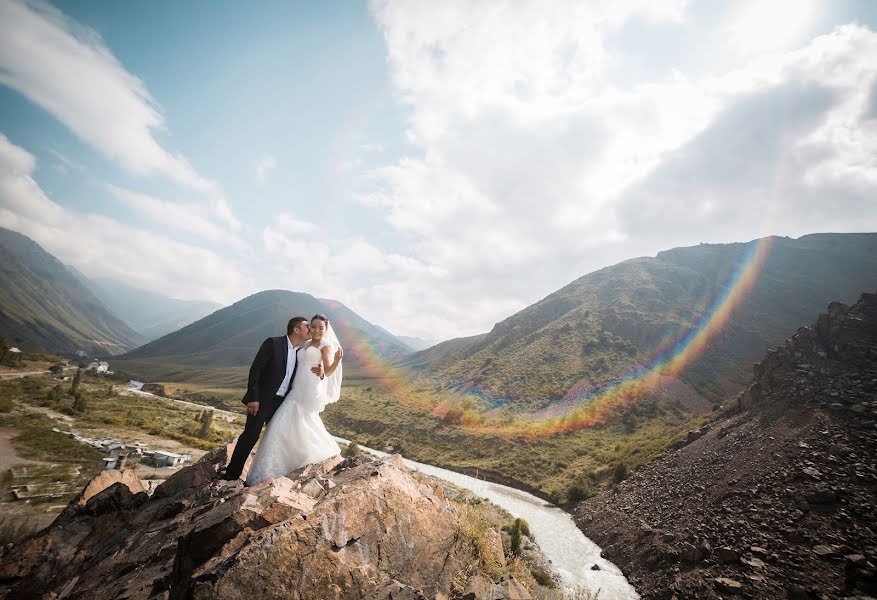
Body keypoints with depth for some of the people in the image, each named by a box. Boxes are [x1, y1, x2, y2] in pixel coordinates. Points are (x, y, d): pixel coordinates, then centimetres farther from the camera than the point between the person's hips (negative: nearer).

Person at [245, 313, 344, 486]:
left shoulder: (325, 346, -4)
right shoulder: (306, 344, 19)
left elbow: (328, 372, -12)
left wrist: (337, 360, -29)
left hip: (311, 391, -8)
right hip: (298, 391, 8)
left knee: (303, 425, -6)